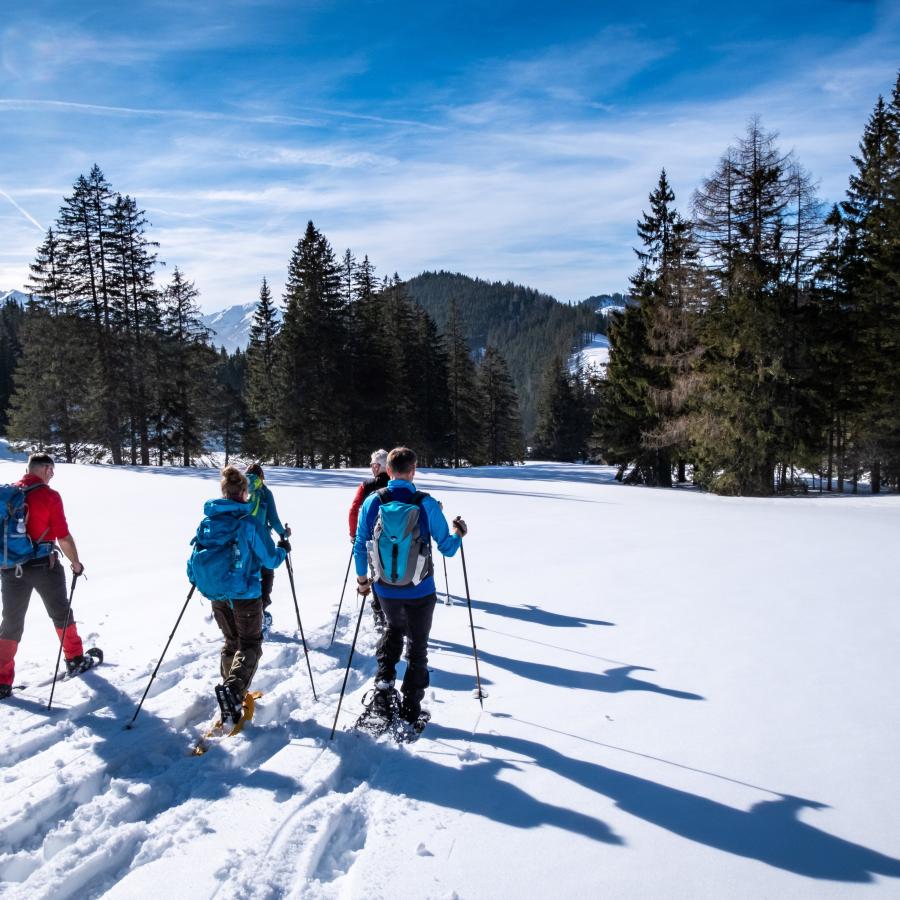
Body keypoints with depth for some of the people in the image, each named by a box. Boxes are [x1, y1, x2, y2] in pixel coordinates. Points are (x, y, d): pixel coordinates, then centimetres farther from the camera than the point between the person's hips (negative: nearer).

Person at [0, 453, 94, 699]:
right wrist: (76, 563, 3)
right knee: (61, 614, 16)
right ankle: (75, 660, 29)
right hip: (44, 566, -4)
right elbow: (63, 536, -12)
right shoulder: (49, 496, -12)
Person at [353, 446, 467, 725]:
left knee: (394, 629, 30)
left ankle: (383, 686, 20)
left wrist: (362, 579, 14)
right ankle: (410, 707, 22)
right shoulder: (426, 504, -15)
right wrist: (458, 534, 14)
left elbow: (359, 546, -1)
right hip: (420, 591, -2)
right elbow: (447, 548, -8)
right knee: (417, 644, 16)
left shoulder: (373, 502, -9)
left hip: (386, 590, 2)